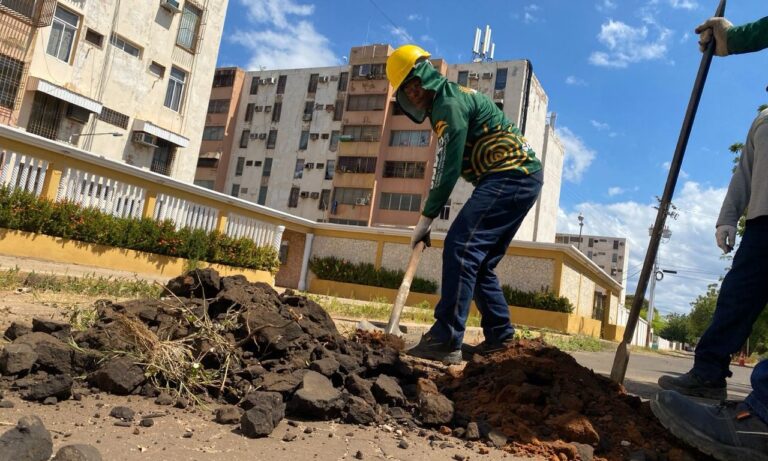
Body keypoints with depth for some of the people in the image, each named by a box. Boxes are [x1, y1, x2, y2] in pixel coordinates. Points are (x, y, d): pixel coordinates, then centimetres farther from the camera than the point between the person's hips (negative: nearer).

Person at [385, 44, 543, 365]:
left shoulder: (449, 104, -10)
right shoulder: (455, 96, 22)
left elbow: (449, 167, -16)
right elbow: (448, 166, 23)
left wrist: (426, 218, -13)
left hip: (510, 174, -10)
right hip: (523, 178, 10)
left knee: (460, 247, -20)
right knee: (478, 261, 10)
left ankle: (446, 341, -25)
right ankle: (500, 336, 15)